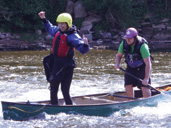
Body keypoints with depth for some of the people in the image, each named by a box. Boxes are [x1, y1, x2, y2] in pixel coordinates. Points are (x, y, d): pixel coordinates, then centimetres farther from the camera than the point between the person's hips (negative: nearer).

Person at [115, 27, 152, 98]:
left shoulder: (142, 46, -29)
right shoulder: (123, 44, -14)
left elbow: (148, 63, -28)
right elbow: (119, 55, 5)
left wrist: (146, 78, -32)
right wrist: (117, 64, -18)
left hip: (142, 68, -5)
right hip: (131, 68, 5)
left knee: (144, 87, -15)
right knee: (128, 86, -4)